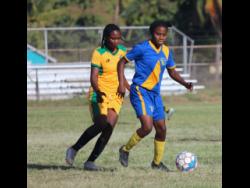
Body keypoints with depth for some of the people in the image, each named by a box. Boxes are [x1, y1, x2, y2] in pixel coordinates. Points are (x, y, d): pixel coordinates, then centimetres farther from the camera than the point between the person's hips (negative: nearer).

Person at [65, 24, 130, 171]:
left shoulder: (122, 51, 9)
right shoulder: (99, 53, -10)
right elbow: (93, 76, -20)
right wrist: (98, 91, -38)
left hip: (116, 95, 5)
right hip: (101, 94, -5)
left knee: (109, 128, -10)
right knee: (101, 125, -22)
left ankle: (90, 161, -4)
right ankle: (74, 149, -3)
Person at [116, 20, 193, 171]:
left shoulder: (166, 51, 8)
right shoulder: (142, 48, -11)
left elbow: (172, 71, 21)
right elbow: (122, 62, -4)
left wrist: (185, 83, 4)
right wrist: (121, 84, -12)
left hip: (155, 94, 7)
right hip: (140, 91, -7)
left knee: (161, 129, 7)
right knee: (147, 126, -21)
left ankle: (157, 162, 25)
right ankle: (126, 150, 1)